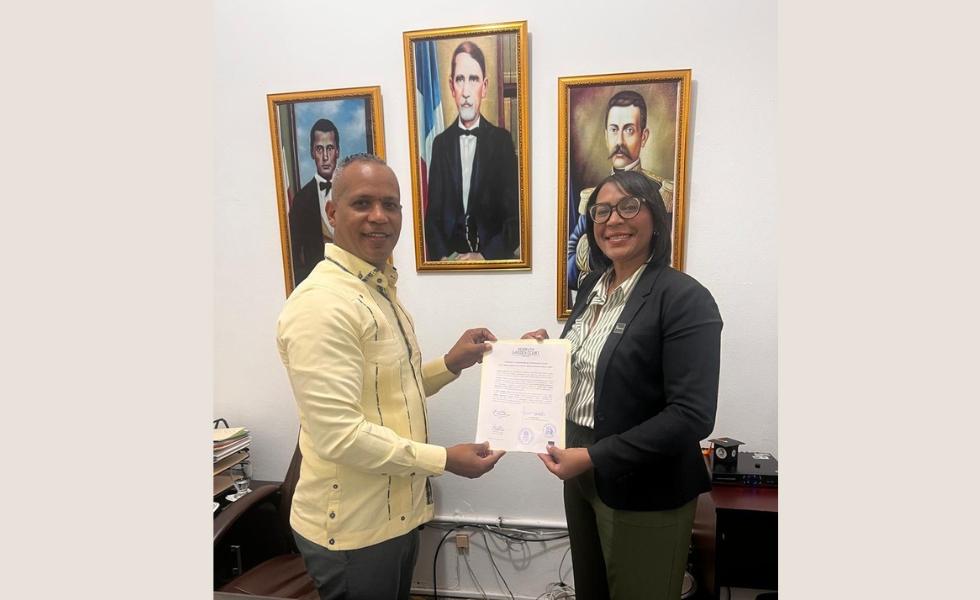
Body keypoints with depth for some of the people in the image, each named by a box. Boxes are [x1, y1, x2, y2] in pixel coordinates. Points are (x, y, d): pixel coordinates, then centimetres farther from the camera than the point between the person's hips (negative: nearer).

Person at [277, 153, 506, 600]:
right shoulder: (322, 303, -24)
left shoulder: (380, 288, 7)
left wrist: (451, 363, -1)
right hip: (352, 527, -9)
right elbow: (338, 434, -27)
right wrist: (444, 459, -20)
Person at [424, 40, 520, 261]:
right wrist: (442, 257, -10)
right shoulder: (440, 143, 8)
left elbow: (515, 215, -2)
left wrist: (485, 257, -15)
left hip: (493, 260, -1)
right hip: (449, 255, 2)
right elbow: (432, 213, 7)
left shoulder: (502, 140, 2)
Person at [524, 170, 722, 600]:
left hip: (644, 493, -6)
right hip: (581, 474, 7)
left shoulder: (685, 298, -18)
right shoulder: (593, 285, 4)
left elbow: (692, 416, -24)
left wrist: (594, 457, -24)